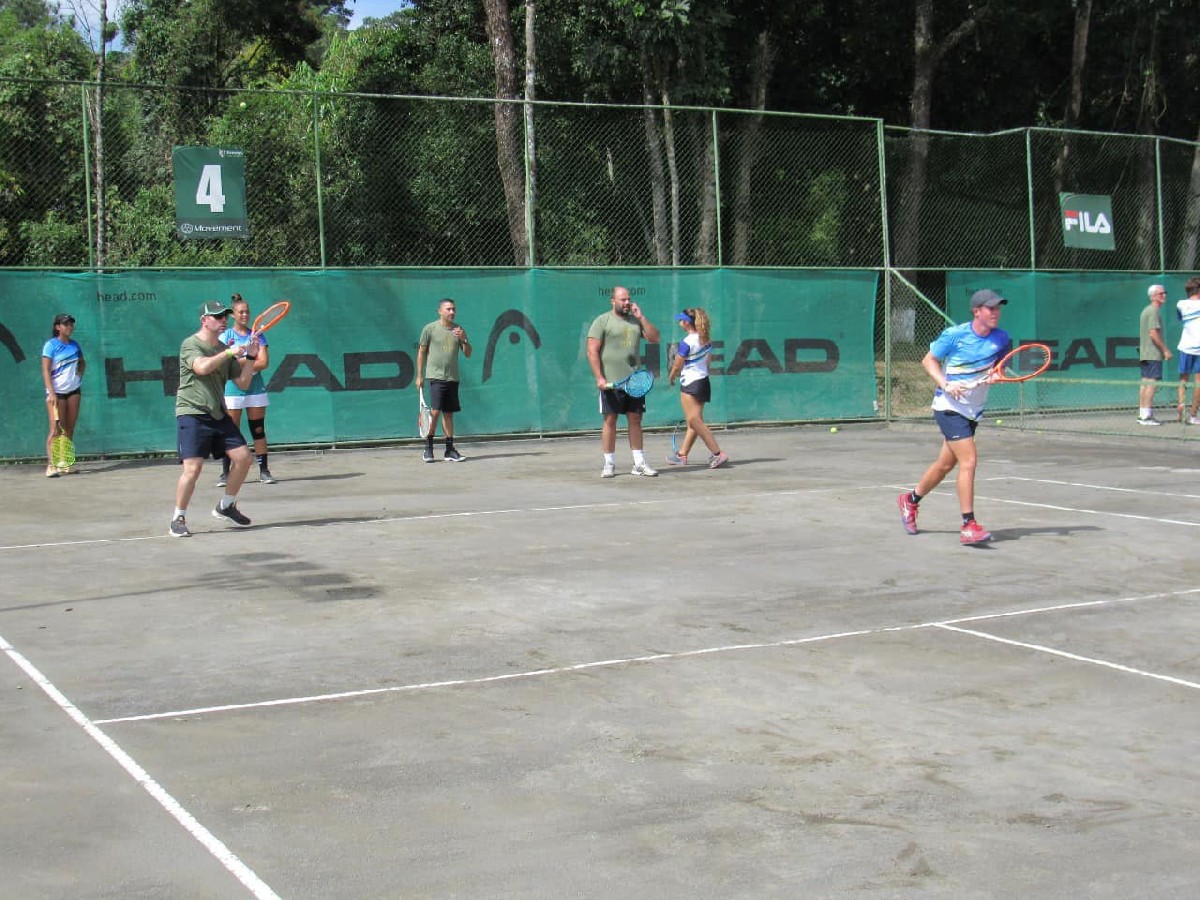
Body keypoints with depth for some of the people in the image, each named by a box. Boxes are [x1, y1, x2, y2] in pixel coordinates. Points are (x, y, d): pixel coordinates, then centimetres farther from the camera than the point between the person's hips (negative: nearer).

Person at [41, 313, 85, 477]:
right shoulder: (51, 345, -7)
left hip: (73, 390, 5)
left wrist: (80, 373, 7)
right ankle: (51, 465, -9)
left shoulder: (75, 345, 9)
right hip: (57, 392, -5)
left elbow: (82, 362, 28)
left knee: (69, 429, 5)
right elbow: (46, 371, -11)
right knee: (55, 430, -9)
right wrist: (51, 393, -19)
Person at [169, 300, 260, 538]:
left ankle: (226, 506, 21)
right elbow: (202, 367, -27)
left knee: (243, 457, 2)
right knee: (193, 467, -15)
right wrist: (229, 353, -21)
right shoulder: (190, 344, -6)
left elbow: (243, 384, 12)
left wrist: (250, 358, 0)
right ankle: (178, 519, 0)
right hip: (192, 413, -7)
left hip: (218, 415, 7)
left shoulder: (224, 349, 13)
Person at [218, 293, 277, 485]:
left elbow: (264, 362, -3)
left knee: (258, 430, 4)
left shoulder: (258, 335, 8)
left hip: (255, 388, 2)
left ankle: (264, 471, 8)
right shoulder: (226, 336, 3)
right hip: (233, 388, -2)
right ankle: (225, 473, 1)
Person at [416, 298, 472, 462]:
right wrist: (419, 376, 2)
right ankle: (428, 448, -1)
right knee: (435, 411, -13)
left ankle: (450, 450, 9)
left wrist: (464, 339, -7)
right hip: (436, 376, -4)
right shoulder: (430, 329, 0)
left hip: (453, 378, 4)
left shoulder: (458, 330, 10)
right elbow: (421, 353, 5)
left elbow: (468, 354, 12)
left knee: (448, 413, 7)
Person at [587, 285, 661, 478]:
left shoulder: (636, 321, 14)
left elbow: (655, 338, 7)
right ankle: (609, 464, 6)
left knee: (635, 420, 6)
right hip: (611, 382, -4)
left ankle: (639, 463, 10)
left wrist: (641, 317, 0)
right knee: (610, 420, -1)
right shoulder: (602, 321, -1)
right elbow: (592, 351, -6)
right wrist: (599, 378, -15)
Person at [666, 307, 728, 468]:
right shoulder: (707, 340, 5)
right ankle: (682, 455, 23)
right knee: (692, 422, 13)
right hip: (704, 381, 9)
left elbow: (677, 366, -10)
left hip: (690, 384, -9)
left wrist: (671, 378, 10)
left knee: (695, 421, -7)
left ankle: (717, 454, -14)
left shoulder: (686, 343, -18)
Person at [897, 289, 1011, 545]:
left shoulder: (1001, 339, -2)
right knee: (968, 461, -17)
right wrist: (945, 384, -18)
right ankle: (969, 526, -14)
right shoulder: (954, 335, -14)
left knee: (945, 464, 17)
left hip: (973, 411, 6)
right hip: (950, 407, -6)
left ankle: (910, 500, 41)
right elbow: (929, 360, -2)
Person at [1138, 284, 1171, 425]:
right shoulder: (1154, 311, -12)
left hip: (1144, 354, 10)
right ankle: (1146, 416, -13)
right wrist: (1165, 350, -16)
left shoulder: (1146, 310, 19)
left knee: (1145, 383, 10)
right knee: (1152, 383, -10)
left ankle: (1142, 414, 13)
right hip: (1154, 354, -10)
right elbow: (1153, 333, -20)